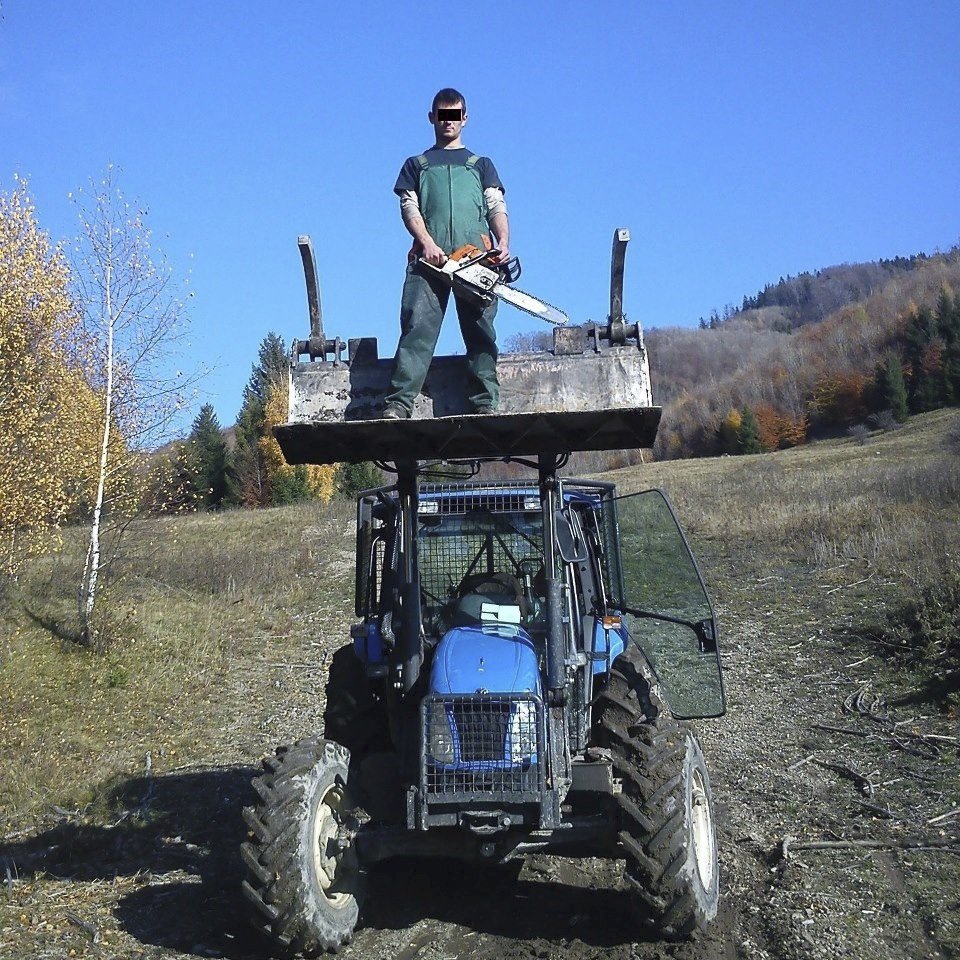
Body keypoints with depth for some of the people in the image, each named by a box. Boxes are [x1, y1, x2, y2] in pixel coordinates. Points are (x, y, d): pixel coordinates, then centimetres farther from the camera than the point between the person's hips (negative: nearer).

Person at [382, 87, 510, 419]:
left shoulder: (481, 165, 27)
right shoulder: (416, 165, 26)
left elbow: (496, 207, 13)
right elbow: (409, 208, 11)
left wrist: (503, 242, -8)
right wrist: (427, 243, -9)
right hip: (428, 256, -1)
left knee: (480, 331, -7)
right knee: (417, 326, -14)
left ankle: (485, 405, -8)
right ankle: (398, 403, -22)